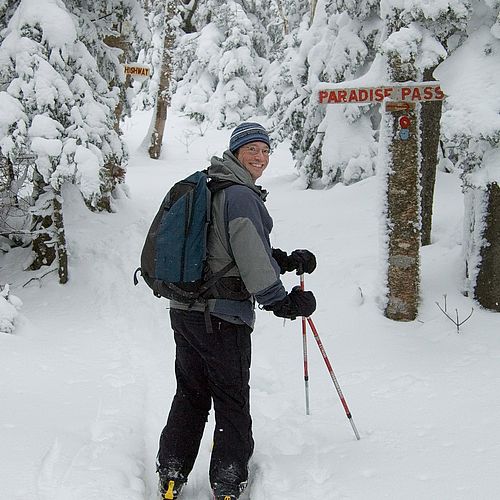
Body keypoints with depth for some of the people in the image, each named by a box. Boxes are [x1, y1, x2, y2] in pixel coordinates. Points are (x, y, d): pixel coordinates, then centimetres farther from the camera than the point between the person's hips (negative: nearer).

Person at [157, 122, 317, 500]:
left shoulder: (208, 189, 16)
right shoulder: (242, 196, -13)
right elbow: (252, 257, -18)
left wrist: (288, 261, 13)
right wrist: (282, 302, -9)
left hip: (184, 310, 8)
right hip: (223, 316, -8)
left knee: (190, 393, 18)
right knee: (232, 399, 6)